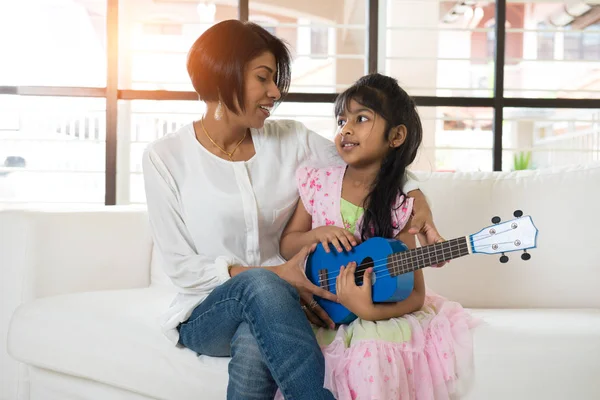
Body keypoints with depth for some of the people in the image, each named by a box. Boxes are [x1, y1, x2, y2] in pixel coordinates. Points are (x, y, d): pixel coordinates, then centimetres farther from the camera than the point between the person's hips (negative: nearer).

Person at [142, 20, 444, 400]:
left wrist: (419, 204, -11)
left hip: (275, 306, 2)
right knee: (260, 283, -36)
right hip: (206, 313, -1)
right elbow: (181, 268, -7)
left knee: (255, 347, -36)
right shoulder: (165, 157, -4)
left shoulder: (292, 140, 4)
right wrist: (273, 275, -17)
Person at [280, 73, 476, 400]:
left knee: (372, 348, -31)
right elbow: (286, 246, 8)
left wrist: (367, 309, -27)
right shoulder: (316, 181, -2)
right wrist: (317, 234, -13)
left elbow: (415, 295, -9)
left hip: (377, 313, -2)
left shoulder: (399, 206, -10)